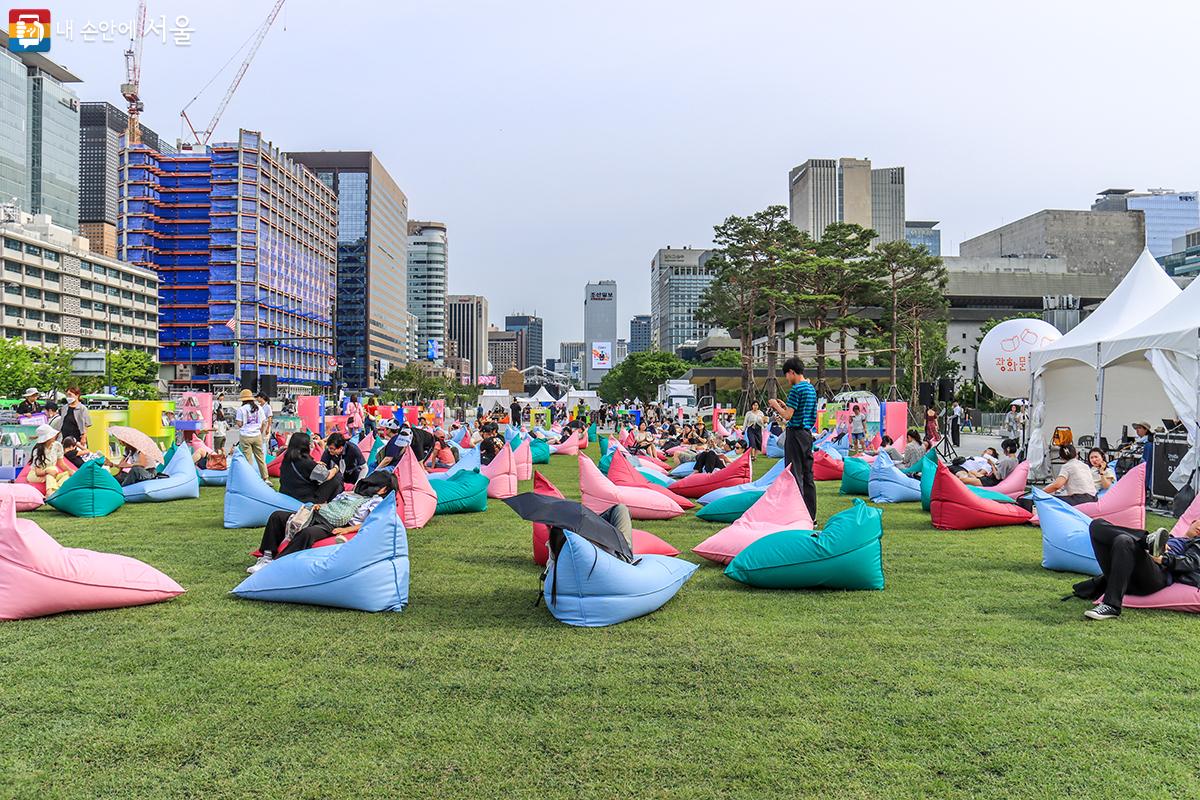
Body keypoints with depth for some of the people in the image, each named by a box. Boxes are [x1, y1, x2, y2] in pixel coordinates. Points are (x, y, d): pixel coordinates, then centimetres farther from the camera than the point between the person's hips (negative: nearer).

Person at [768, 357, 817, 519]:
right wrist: (784, 406, 18)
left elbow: (788, 415, -17)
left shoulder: (796, 389, -14)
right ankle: (811, 515, 15)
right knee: (808, 474, 11)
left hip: (795, 433, -9)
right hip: (808, 433, 9)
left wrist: (776, 405, 0)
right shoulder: (812, 389, 14)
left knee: (795, 475, -5)